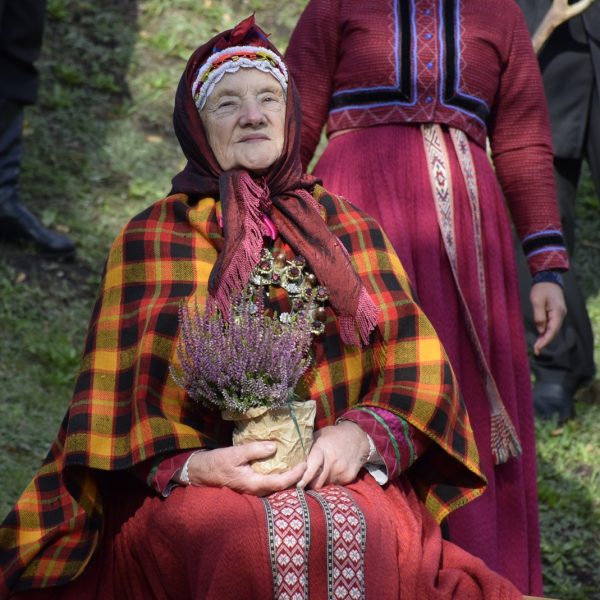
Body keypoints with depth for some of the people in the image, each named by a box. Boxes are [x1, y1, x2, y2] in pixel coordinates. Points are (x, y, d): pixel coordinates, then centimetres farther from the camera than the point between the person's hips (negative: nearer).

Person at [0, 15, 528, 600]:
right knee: (252, 539, -36)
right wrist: (190, 466, -14)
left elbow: (414, 361, 8)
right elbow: (119, 401, 5)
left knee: (358, 531, -34)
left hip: (339, 476, 2)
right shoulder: (152, 238, 11)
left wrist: (363, 434, -13)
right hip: (195, 483, -1)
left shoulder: (348, 228, 16)